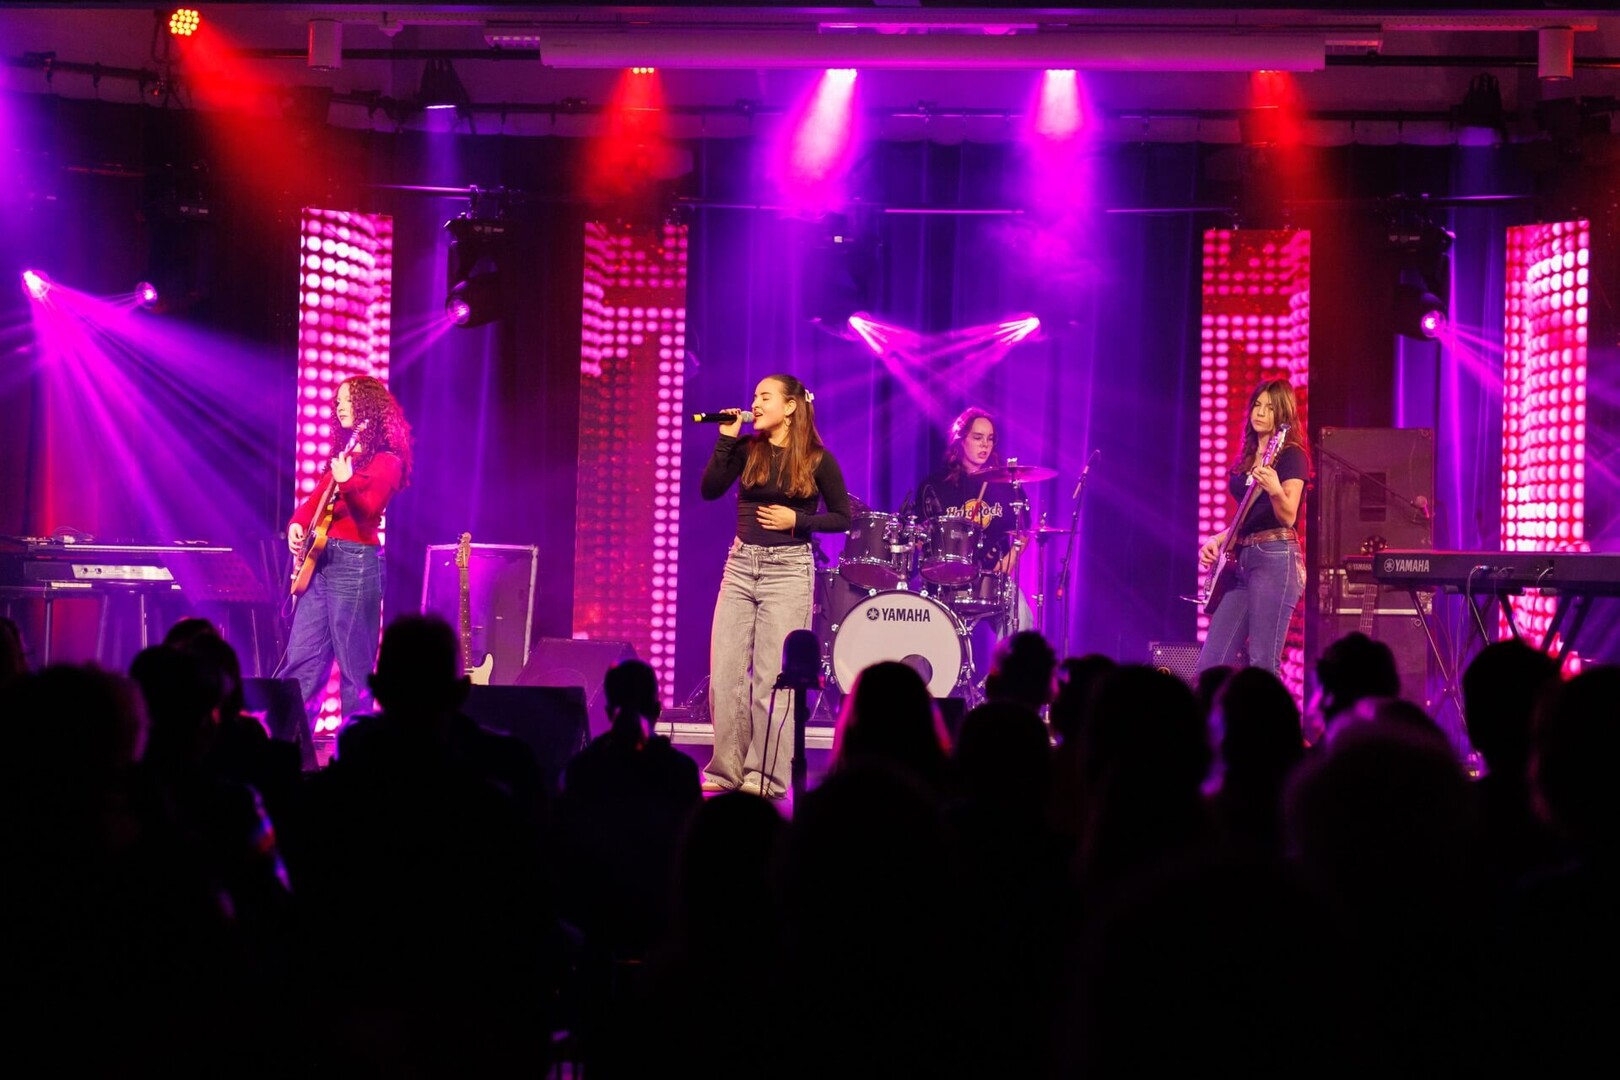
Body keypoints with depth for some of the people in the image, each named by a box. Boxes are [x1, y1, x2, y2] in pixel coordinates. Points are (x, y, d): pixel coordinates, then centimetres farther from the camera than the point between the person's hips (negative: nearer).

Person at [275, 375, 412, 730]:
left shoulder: (386, 460, -5)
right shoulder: (344, 455, 19)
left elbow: (368, 510, -17)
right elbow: (316, 500, 20)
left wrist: (346, 483, -34)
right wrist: (297, 523, 1)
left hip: (356, 562, -8)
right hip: (319, 560, 8)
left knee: (355, 666, -5)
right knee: (301, 659, 4)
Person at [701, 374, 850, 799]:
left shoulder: (817, 460, -3)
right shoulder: (747, 450, 6)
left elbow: (843, 517, 1)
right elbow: (710, 490, -4)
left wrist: (798, 519, -12)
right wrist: (726, 439, -9)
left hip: (788, 570, -4)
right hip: (740, 565, 4)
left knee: (771, 677, -3)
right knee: (725, 672, 1)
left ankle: (767, 775, 4)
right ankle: (727, 768, 11)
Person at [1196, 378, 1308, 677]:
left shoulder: (1292, 456, -3)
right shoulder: (1247, 457, 19)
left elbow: (1288, 518, -13)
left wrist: (1275, 490, -32)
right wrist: (1218, 540, 10)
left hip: (1275, 559, -8)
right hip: (1241, 560, 8)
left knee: (1263, 665, -11)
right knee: (1211, 663, 2)